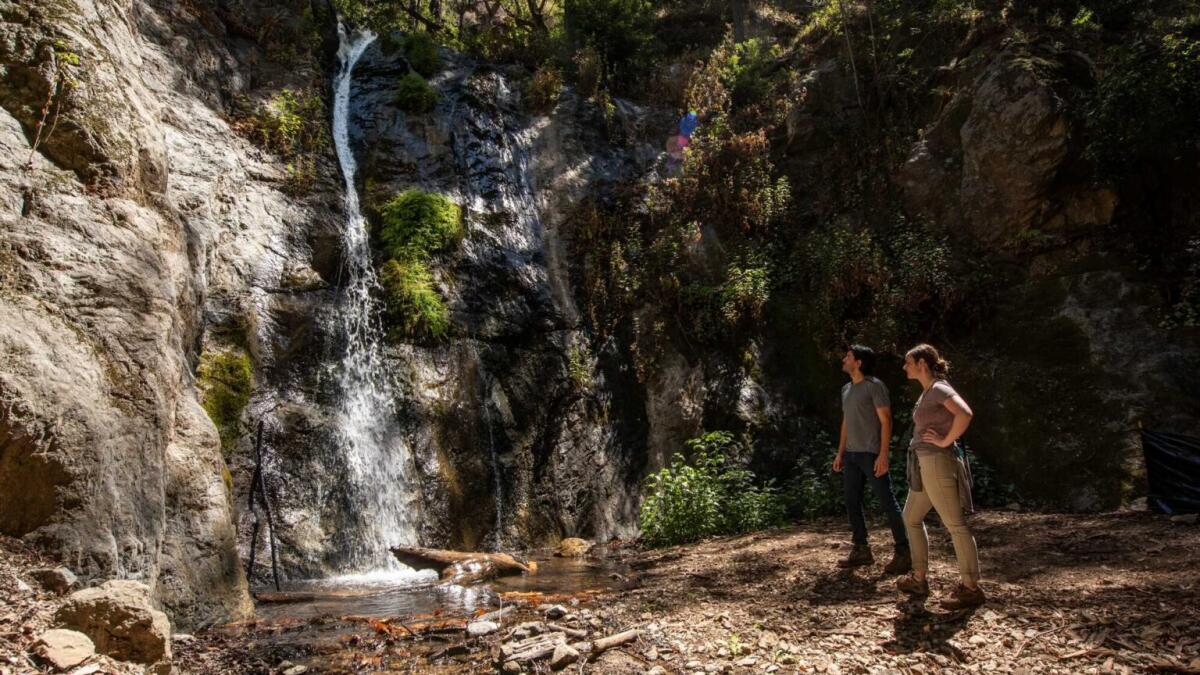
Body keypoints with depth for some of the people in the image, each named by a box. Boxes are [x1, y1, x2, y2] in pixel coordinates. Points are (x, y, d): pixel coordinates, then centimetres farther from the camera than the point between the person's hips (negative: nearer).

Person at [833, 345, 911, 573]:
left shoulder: (874, 386, -8)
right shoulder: (846, 389, 15)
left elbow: (886, 421, -12)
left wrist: (883, 455, -19)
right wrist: (840, 453, 16)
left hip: (871, 454, -8)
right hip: (851, 455, 8)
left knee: (887, 503, -4)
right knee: (852, 502, 9)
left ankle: (903, 553, 4)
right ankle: (861, 550, 18)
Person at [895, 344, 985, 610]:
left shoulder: (939, 389, -14)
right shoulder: (927, 391, 14)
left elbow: (965, 414, -30)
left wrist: (945, 441, -21)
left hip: (938, 463, -10)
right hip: (924, 465, 10)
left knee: (955, 524, -4)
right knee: (911, 518, 17)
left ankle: (971, 589, 4)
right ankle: (919, 579, 24)